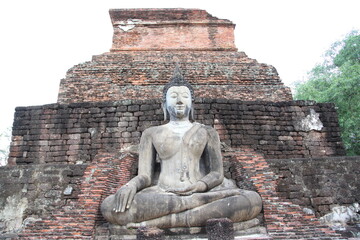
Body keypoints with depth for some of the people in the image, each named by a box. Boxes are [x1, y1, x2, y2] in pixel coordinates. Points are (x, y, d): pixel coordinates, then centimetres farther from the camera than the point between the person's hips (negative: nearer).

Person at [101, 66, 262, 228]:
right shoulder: (152, 133, 18)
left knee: (253, 200, -29)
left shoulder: (207, 132, 18)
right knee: (109, 206, -30)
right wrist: (131, 185, -17)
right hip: (162, 196, 0)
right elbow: (145, 175, 8)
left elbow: (217, 173, 8)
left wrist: (197, 187, -14)